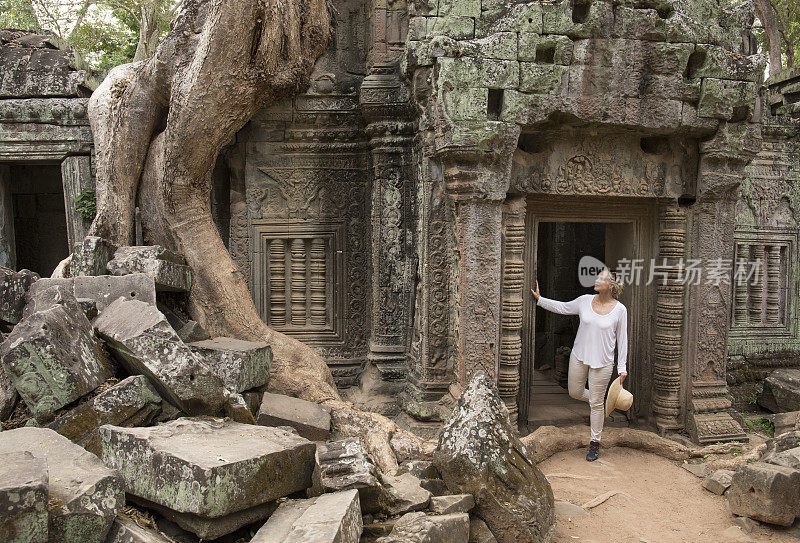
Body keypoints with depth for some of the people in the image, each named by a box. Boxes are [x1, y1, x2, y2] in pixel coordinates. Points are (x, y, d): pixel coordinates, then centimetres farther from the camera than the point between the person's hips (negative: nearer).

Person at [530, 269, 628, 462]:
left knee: (596, 403, 3)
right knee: (575, 392, 14)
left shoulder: (620, 310, -8)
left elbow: (622, 339, -2)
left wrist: (622, 367, -2)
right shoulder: (585, 301, -2)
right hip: (579, 356, 3)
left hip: (602, 362, -3)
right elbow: (562, 307, 12)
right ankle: (598, 402, 46)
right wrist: (539, 299, 5)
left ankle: (595, 443, 20)